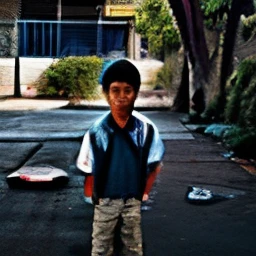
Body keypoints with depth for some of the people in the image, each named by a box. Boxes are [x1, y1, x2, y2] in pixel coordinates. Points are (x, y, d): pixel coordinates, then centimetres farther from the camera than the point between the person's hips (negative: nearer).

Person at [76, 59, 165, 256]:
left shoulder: (146, 128, -10)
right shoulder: (97, 130, -13)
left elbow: (155, 165, 2)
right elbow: (89, 169, -4)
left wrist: (144, 193, 1)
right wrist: (94, 197, -4)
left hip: (133, 201, 1)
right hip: (105, 201, 0)